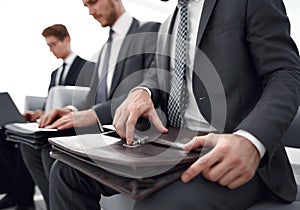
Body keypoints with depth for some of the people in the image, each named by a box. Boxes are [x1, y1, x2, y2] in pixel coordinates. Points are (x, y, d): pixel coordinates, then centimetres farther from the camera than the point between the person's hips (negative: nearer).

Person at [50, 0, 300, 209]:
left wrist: (251, 141, -28)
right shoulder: (168, 25, 21)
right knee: (68, 170, -7)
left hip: (234, 153, -6)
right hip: (171, 145, 6)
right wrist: (142, 92, -5)